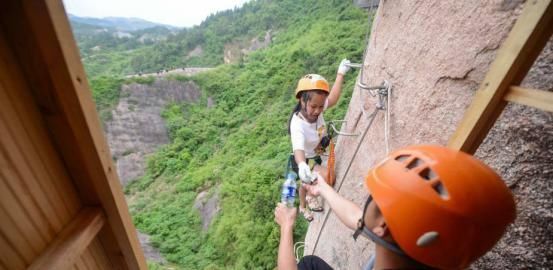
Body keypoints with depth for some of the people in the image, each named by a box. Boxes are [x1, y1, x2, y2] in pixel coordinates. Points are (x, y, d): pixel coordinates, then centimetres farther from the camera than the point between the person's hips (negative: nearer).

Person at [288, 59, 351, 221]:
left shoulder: (316, 109, -20)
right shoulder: (298, 124, -39)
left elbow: (333, 99, -7)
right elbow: (298, 148, -54)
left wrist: (340, 74, -6)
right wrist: (302, 165, -74)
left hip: (316, 157, 7)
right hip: (304, 161, -7)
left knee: (307, 183, 26)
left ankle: (302, 208, 54)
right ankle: (312, 198, 6)